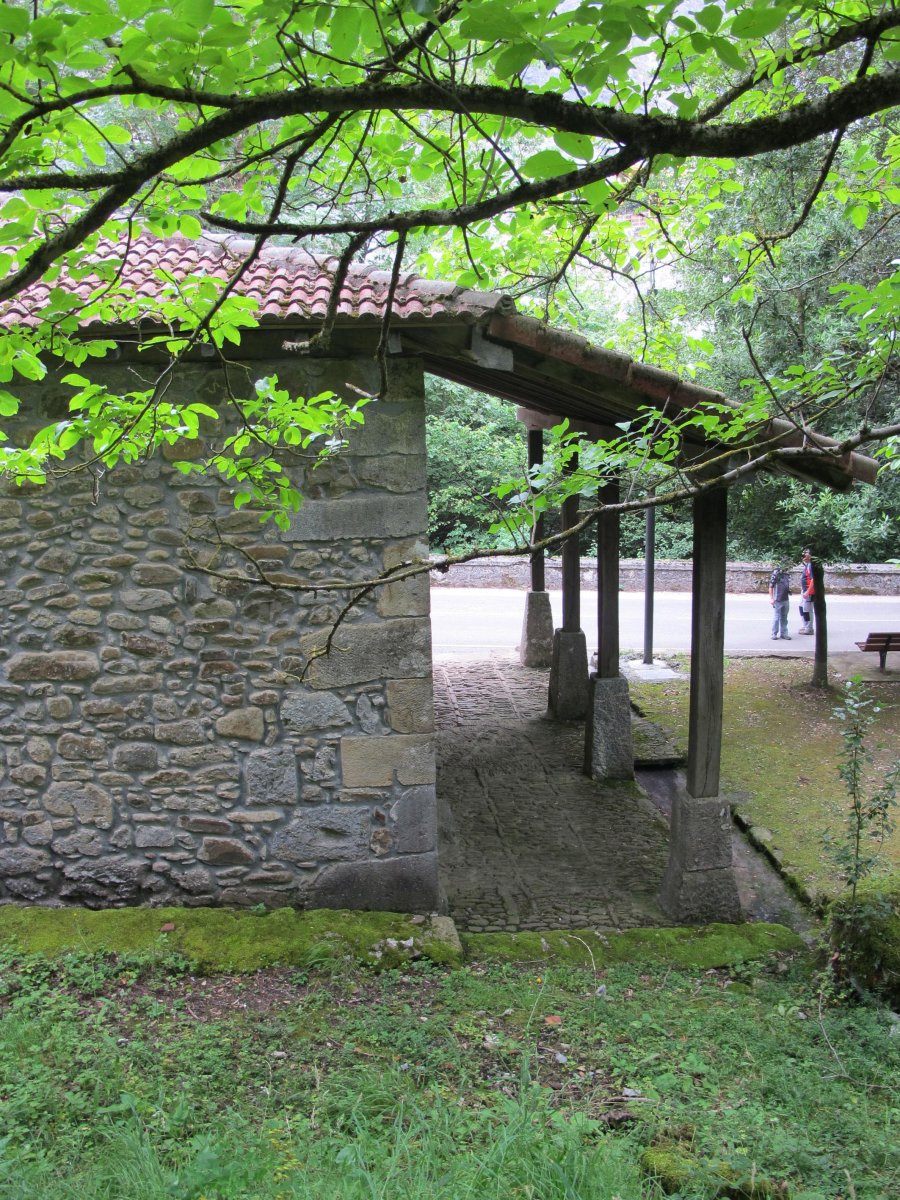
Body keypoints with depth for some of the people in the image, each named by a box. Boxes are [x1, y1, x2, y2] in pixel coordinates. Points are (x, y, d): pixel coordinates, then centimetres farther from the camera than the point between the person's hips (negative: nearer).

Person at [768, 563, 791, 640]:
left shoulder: (787, 575, 9)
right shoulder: (776, 574, -11)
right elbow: (770, 587, -10)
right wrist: (771, 598, -13)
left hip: (786, 600, 7)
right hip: (777, 600, -6)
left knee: (784, 618, 12)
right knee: (776, 618, -1)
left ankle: (783, 633, 20)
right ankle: (774, 634, 7)